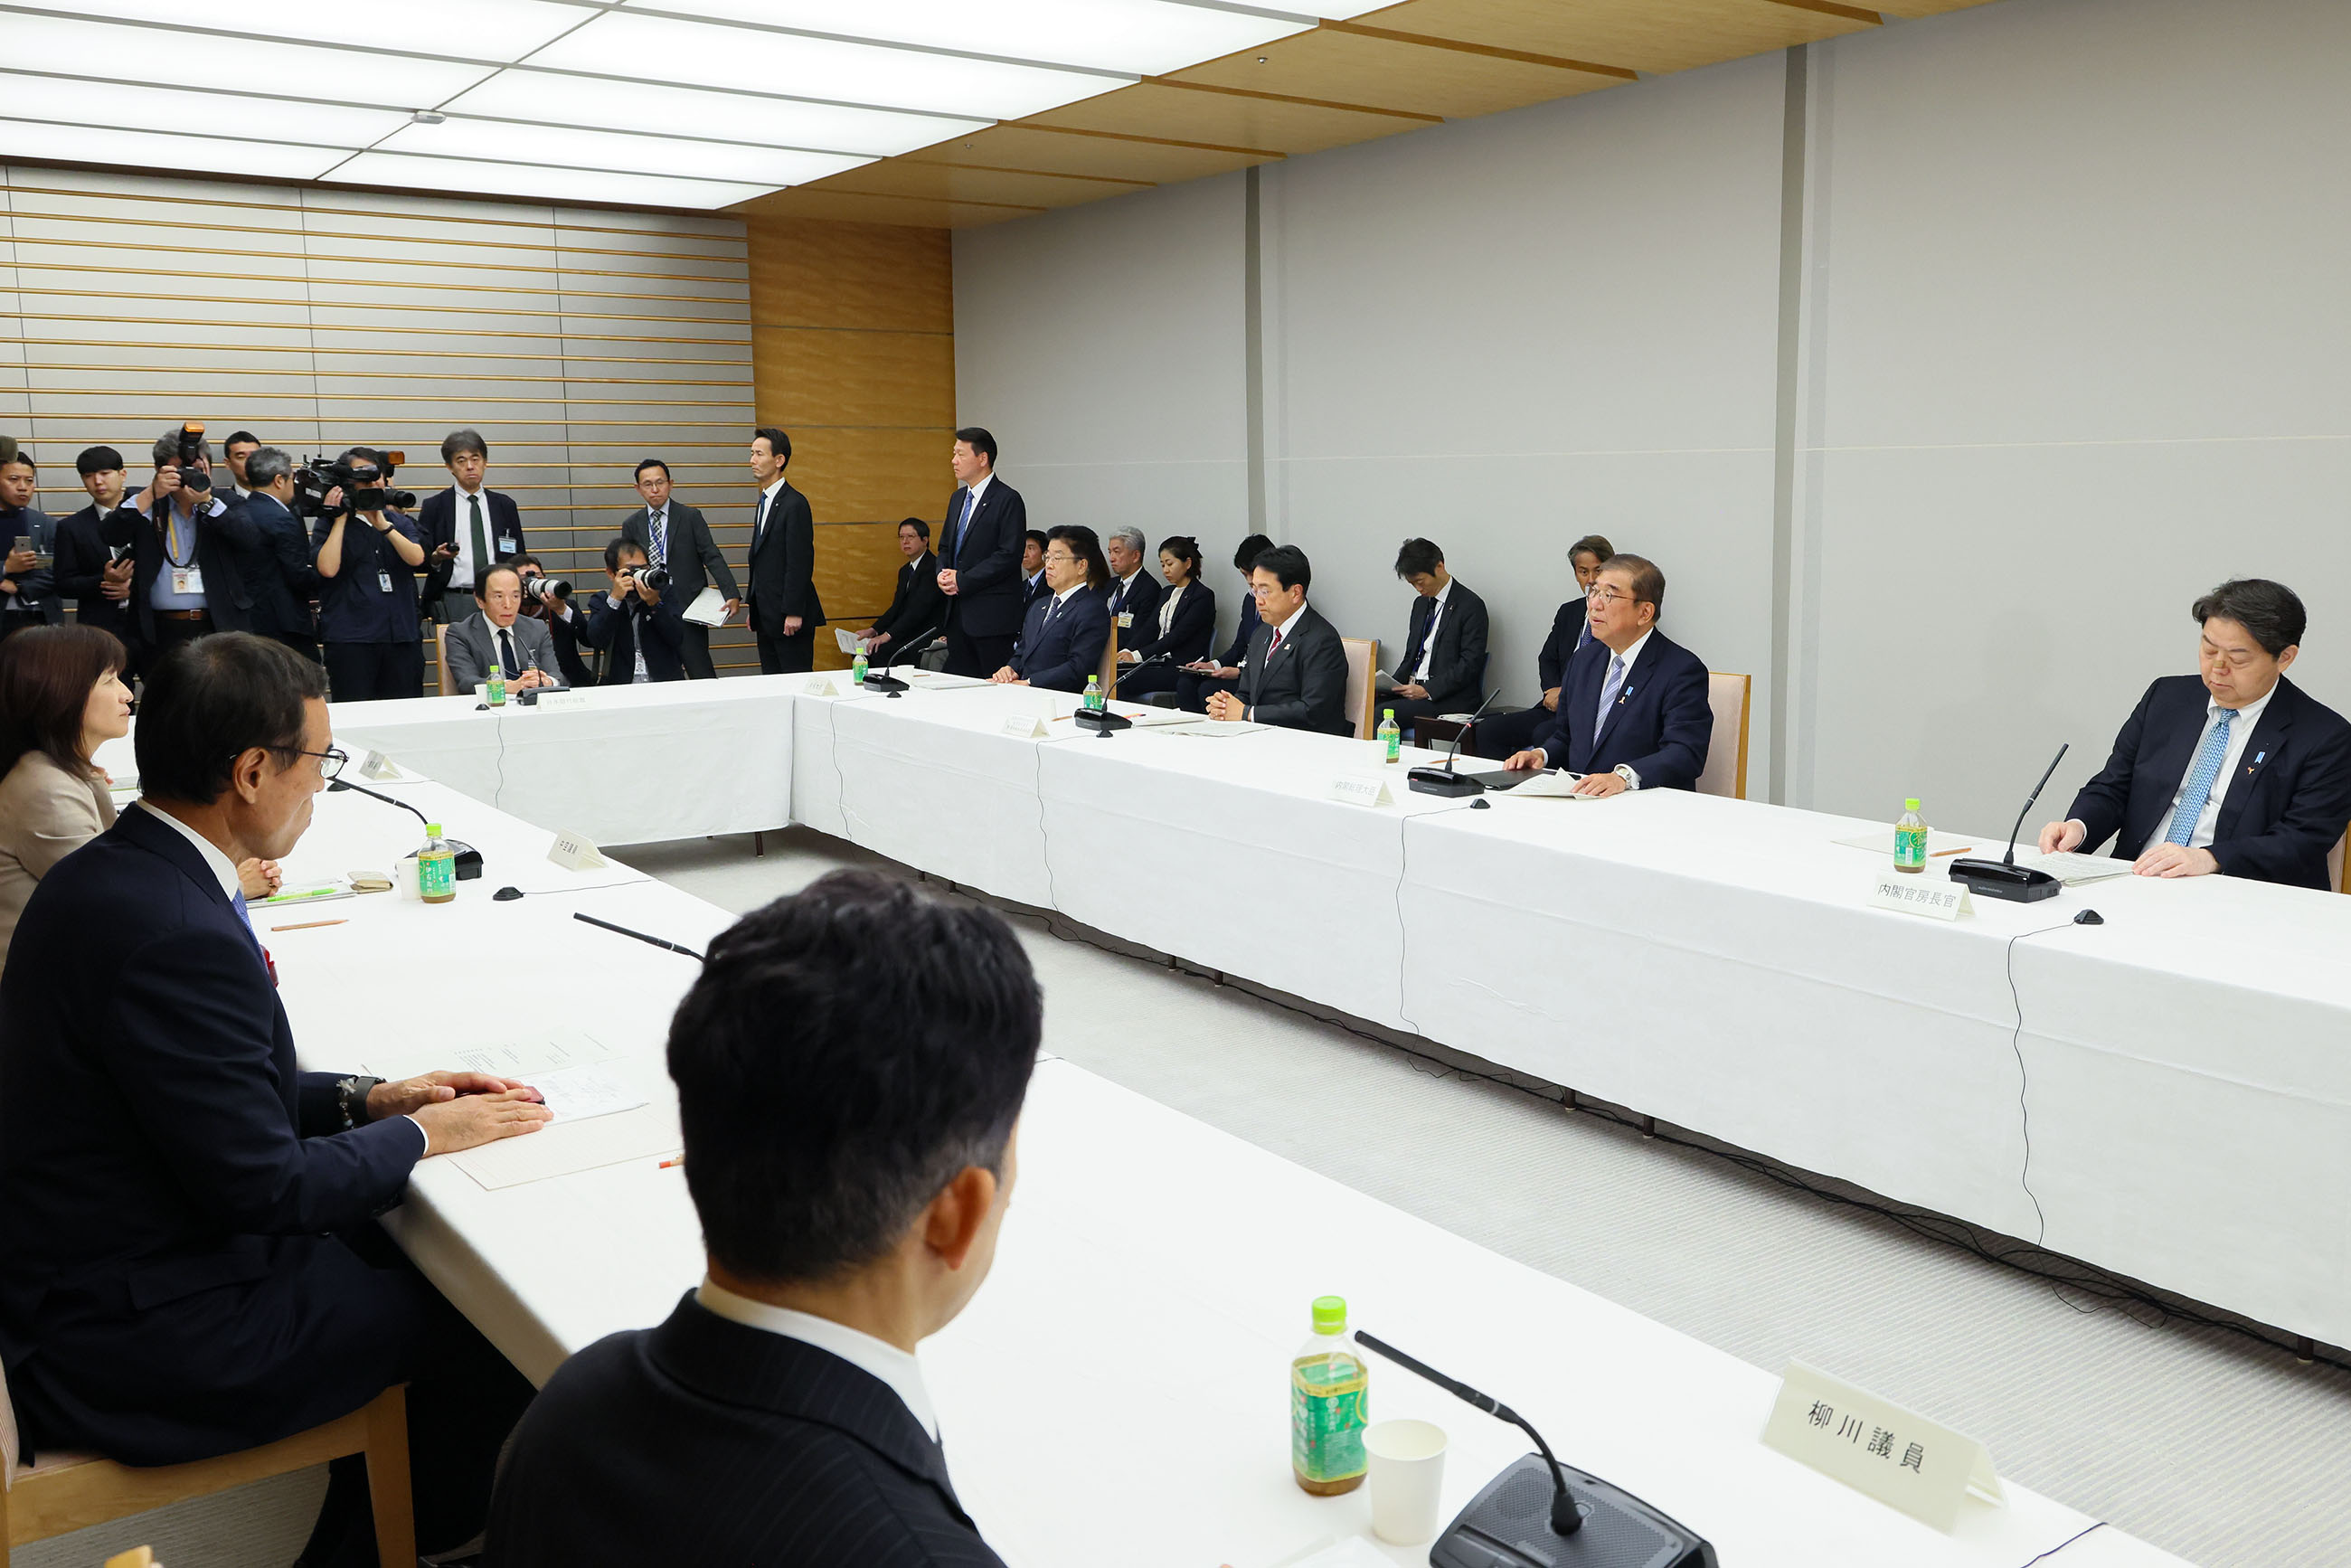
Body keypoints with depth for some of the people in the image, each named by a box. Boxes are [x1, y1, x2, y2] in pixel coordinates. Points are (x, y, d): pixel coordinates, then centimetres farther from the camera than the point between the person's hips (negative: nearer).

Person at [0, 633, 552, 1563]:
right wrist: (420, 1134, -9)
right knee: (492, 1326, 0)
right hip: (134, 1344, -10)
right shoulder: (175, 935, -30)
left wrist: (362, 1101, 4)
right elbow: (267, 1188, -24)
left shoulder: (113, 873, 2)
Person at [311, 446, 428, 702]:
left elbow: (417, 558, -3)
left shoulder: (401, 522, 16)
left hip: (402, 635, 3)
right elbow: (327, 568, -11)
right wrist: (340, 519, -5)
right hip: (350, 637, -3)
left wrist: (383, 524, -11)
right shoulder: (329, 524, 7)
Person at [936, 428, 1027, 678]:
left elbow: (1009, 555, -17)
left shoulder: (1008, 500, -10)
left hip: (992, 615, -8)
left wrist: (962, 581, -17)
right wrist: (943, 574, 0)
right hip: (957, 612, 8)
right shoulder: (958, 498, 17)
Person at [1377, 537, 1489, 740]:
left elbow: (1470, 664, -12)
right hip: (1413, 689, 7)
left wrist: (1427, 690, -19)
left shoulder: (1471, 606, -6)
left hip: (1452, 699, -7)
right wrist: (1392, 685, 2)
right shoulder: (1420, 604, 19)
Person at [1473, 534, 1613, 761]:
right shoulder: (1568, 612, 20)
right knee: (1488, 729, -10)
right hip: (1557, 708, 7)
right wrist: (1554, 691, -4)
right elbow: (1547, 659, 17)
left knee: (1543, 734, -36)